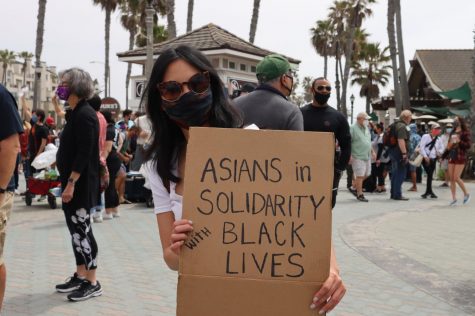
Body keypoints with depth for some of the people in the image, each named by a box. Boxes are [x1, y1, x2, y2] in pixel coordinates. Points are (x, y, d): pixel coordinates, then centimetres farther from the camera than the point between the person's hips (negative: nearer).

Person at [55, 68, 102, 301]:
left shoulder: (84, 115, -16)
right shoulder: (76, 114, 15)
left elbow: (84, 154, -22)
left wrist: (71, 183, -24)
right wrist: (68, 183, 19)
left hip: (80, 184, -10)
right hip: (73, 182, 10)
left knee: (82, 230, -4)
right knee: (75, 229, 13)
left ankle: (92, 283, 5)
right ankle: (80, 276, 24)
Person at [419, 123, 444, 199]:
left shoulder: (438, 140, 12)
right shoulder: (425, 137, -4)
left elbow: (441, 148, 21)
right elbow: (421, 147, -11)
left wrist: (439, 152, -2)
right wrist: (425, 156, -18)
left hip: (433, 159, 5)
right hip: (426, 159, -5)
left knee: (430, 175, 7)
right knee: (429, 175, -12)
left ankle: (427, 192, 13)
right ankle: (430, 191, -7)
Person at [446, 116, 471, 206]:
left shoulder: (465, 132, -4)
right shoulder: (453, 133, 13)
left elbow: (468, 145, -9)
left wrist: (459, 141, -19)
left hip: (460, 157, -6)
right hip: (451, 157, 6)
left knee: (456, 178, -11)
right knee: (451, 178, 2)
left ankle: (466, 194, 11)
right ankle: (454, 198, 9)